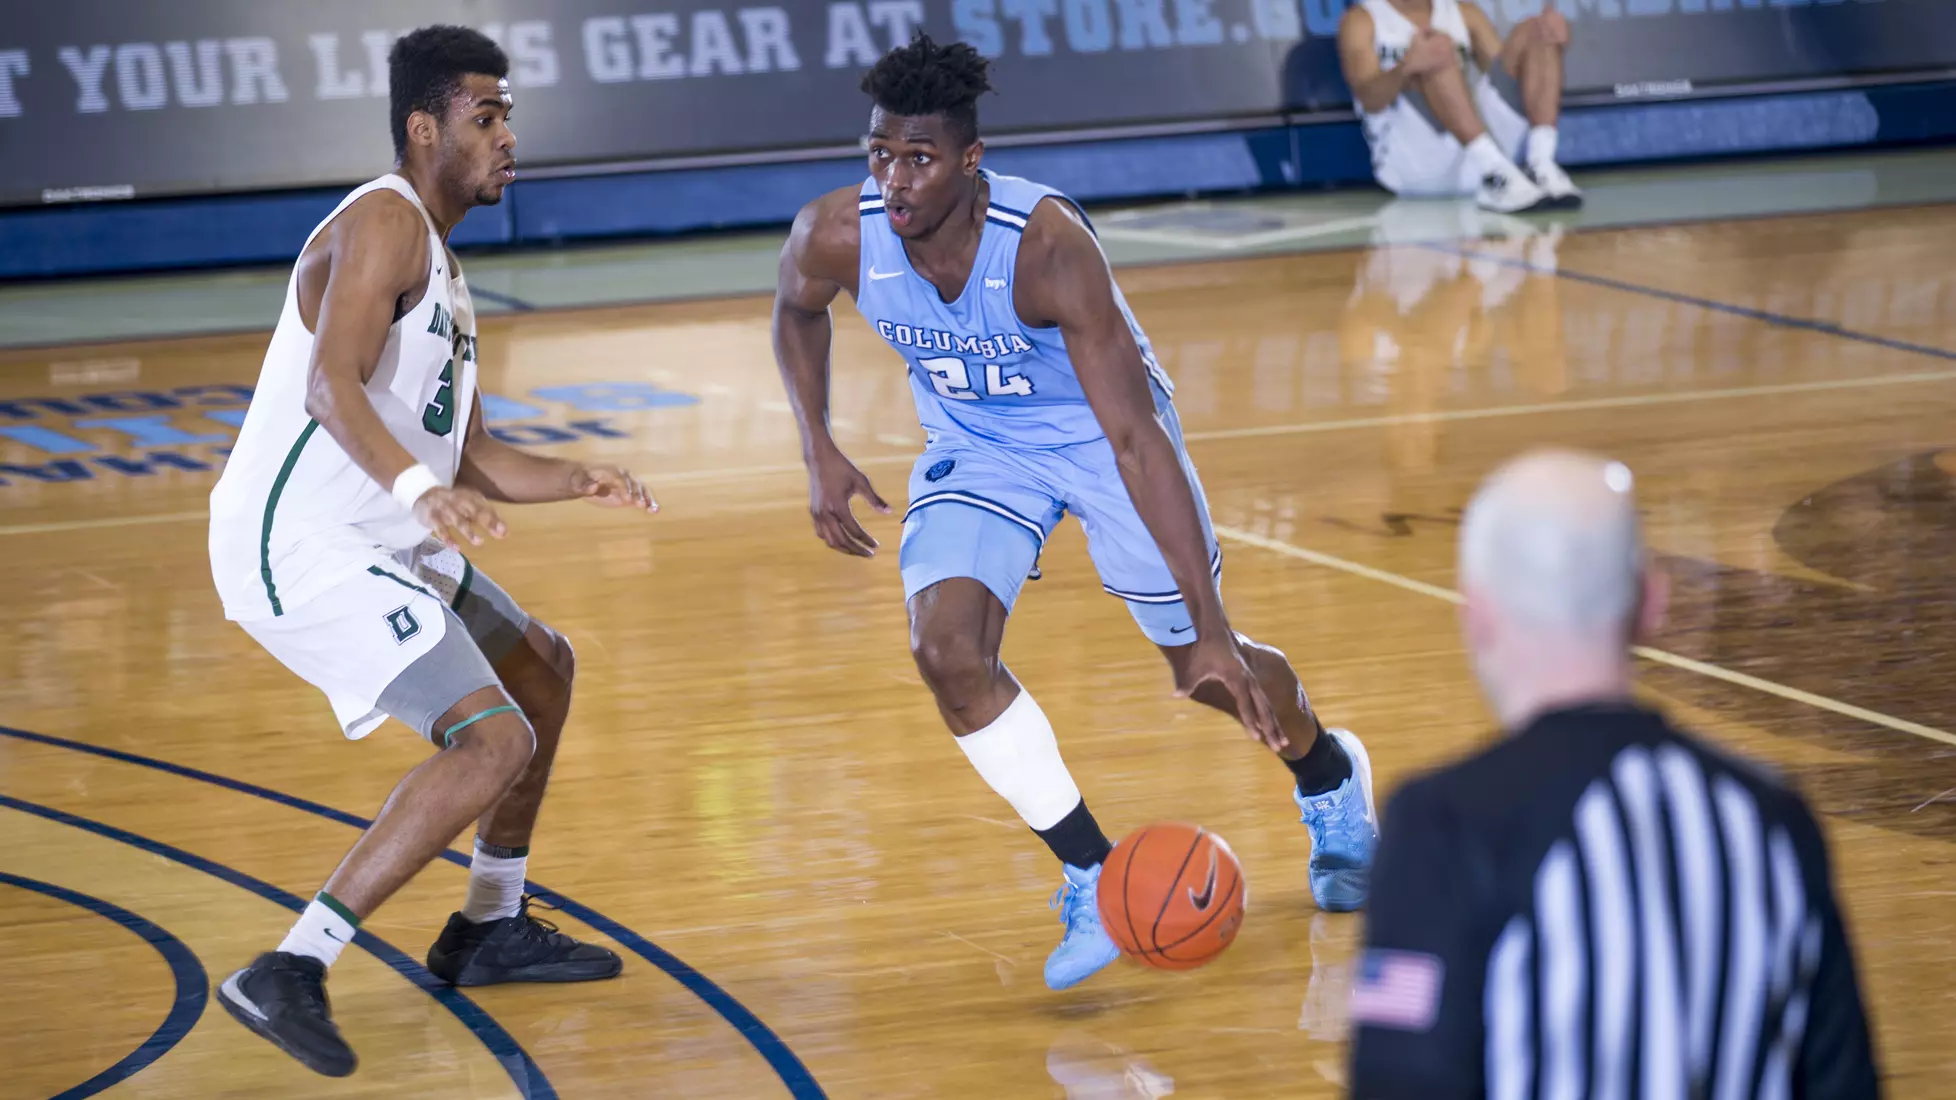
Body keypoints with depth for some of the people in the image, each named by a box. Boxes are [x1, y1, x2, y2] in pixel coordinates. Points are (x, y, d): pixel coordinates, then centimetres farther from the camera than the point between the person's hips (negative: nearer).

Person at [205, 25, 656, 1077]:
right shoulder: (384, 221, -14)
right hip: (299, 550, -11)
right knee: (495, 740, -21)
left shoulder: (439, 264, 18)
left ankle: (491, 929, 37)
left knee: (543, 667, 26)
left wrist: (576, 479, 5)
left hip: (376, 546, 11)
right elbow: (331, 387, -31)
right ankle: (289, 975, -24)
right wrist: (421, 489, -46)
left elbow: (471, 460, 22)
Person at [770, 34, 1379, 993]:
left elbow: (1135, 437, -37)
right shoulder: (836, 238, -26)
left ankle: (1330, 778, 45)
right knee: (947, 648, -22)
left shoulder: (1045, 243, -37)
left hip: (1098, 429, -3)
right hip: (976, 446, 3)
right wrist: (819, 454, -8)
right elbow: (796, 311, 4)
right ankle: (1091, 878, -6)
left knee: (1201, 667, 10)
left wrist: (1214, 630, -38)